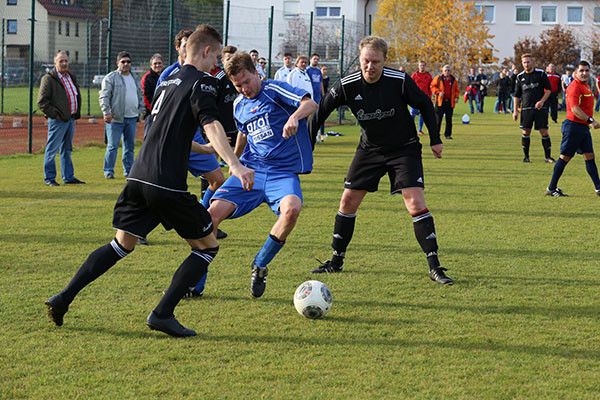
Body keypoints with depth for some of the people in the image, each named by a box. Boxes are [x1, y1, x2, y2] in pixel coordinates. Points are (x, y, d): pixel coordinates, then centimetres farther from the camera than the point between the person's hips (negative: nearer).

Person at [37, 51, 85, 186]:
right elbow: (41, 101, -13)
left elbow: (78, 95, 28)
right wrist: (54, 114, -15)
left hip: (71, 119, 8)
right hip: (58, 120, -8)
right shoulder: (48, 79, -9)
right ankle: (49, 178, 1)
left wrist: (77, 112, 17)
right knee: (52, 150, -4)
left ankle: (68, 177, 19)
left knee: (67, 150, 14)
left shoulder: (71, 77, 15)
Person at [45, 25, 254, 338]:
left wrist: (207, 148, 48)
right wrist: (235, 165, -33)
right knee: (207, 247, 6)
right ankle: (162, 314, -2)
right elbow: (210, 125, -21)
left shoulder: (166, 83, 23)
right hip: (167, 184, -8)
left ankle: (64, 298, 11)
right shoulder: (201, 82, -3)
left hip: (138, 178, 8)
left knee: (122, 244, 20)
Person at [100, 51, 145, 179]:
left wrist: (140, 110, 14)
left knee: (130, 146, 10)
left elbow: (140, 96, 25)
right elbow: (104, 96, -8)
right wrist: (106, 112, -18)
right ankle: (108, 171, 1)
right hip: (116, 117, -6)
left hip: (132, 118, 6)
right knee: (112, 146, -5)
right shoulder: (111, 78, -3)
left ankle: (128, 171, 18)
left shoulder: (136, 79, 16)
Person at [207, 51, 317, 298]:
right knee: (214, 211, -15)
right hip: (250, 169, 5)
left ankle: (260, 266, -10)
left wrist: (295, 116, -43)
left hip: (284, 171, -5)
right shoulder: (239, 105, 12)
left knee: (292, 208, -35)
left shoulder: (274, 90, -6)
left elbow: (310, 104, -23)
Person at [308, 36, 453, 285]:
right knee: (348, 201, 2)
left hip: (404, 148, -3)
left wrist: (435, 140, -2)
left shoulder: (400, 81, -21)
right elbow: (320, 111, -3)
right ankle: (336, 261, 19)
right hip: (369, 149, 3)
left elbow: (425, 105, -5)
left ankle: (434, 267, -13)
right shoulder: (347, 86, -16)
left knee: (415, 201, -17)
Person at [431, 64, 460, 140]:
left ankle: (448, 134, 12)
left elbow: (457, 90, 17)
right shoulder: (438, 78, 2)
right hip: (440, 101, -3)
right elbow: (432, 86, 1)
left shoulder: (453, 80, 11)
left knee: (449, 119, 5)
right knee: (438, 118, -4)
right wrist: (438, 92, -13)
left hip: (450, 102, 3)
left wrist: (456, 97, 0)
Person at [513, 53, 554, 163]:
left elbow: (548, 89, 2)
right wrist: (515, 111, 6)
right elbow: (516, 95, 11)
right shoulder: (520, 77, 7)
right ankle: (526, 156, 11)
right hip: (526, 108, 2)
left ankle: (547, 156, 3)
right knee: (526, 132, 0)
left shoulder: (541, 74, 0)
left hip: (540, 108, -2)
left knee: (544, 131, -4)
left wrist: (542, 101, -12)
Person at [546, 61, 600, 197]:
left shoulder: (586, 86, 16)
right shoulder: (574, 87, -16)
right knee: (565, 157, -4)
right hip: (573, 126, -10)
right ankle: (551, 188, 2)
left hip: (583, 127, 10)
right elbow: (575, 109, -24)